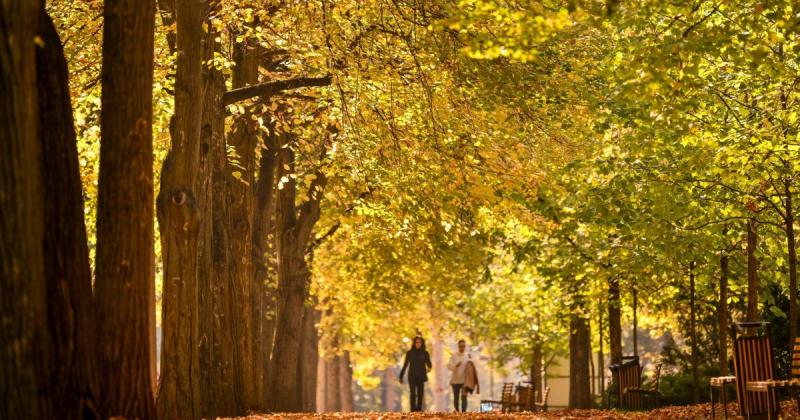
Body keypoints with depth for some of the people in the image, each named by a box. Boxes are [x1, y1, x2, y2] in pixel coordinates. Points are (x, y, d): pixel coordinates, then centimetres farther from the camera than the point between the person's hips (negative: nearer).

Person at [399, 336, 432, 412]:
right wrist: (401, 376, 7)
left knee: (420, 393, -1)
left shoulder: (425, 353, 6)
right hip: (412, 376, -1)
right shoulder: (410, 353, 4)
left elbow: (429, 364, 6)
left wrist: (429, 368, -18)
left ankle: (419, 409, 8)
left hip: (421, 376, 1)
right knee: (413, 393, -12)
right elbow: (405, 365, 8)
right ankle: (413, 410, -16)